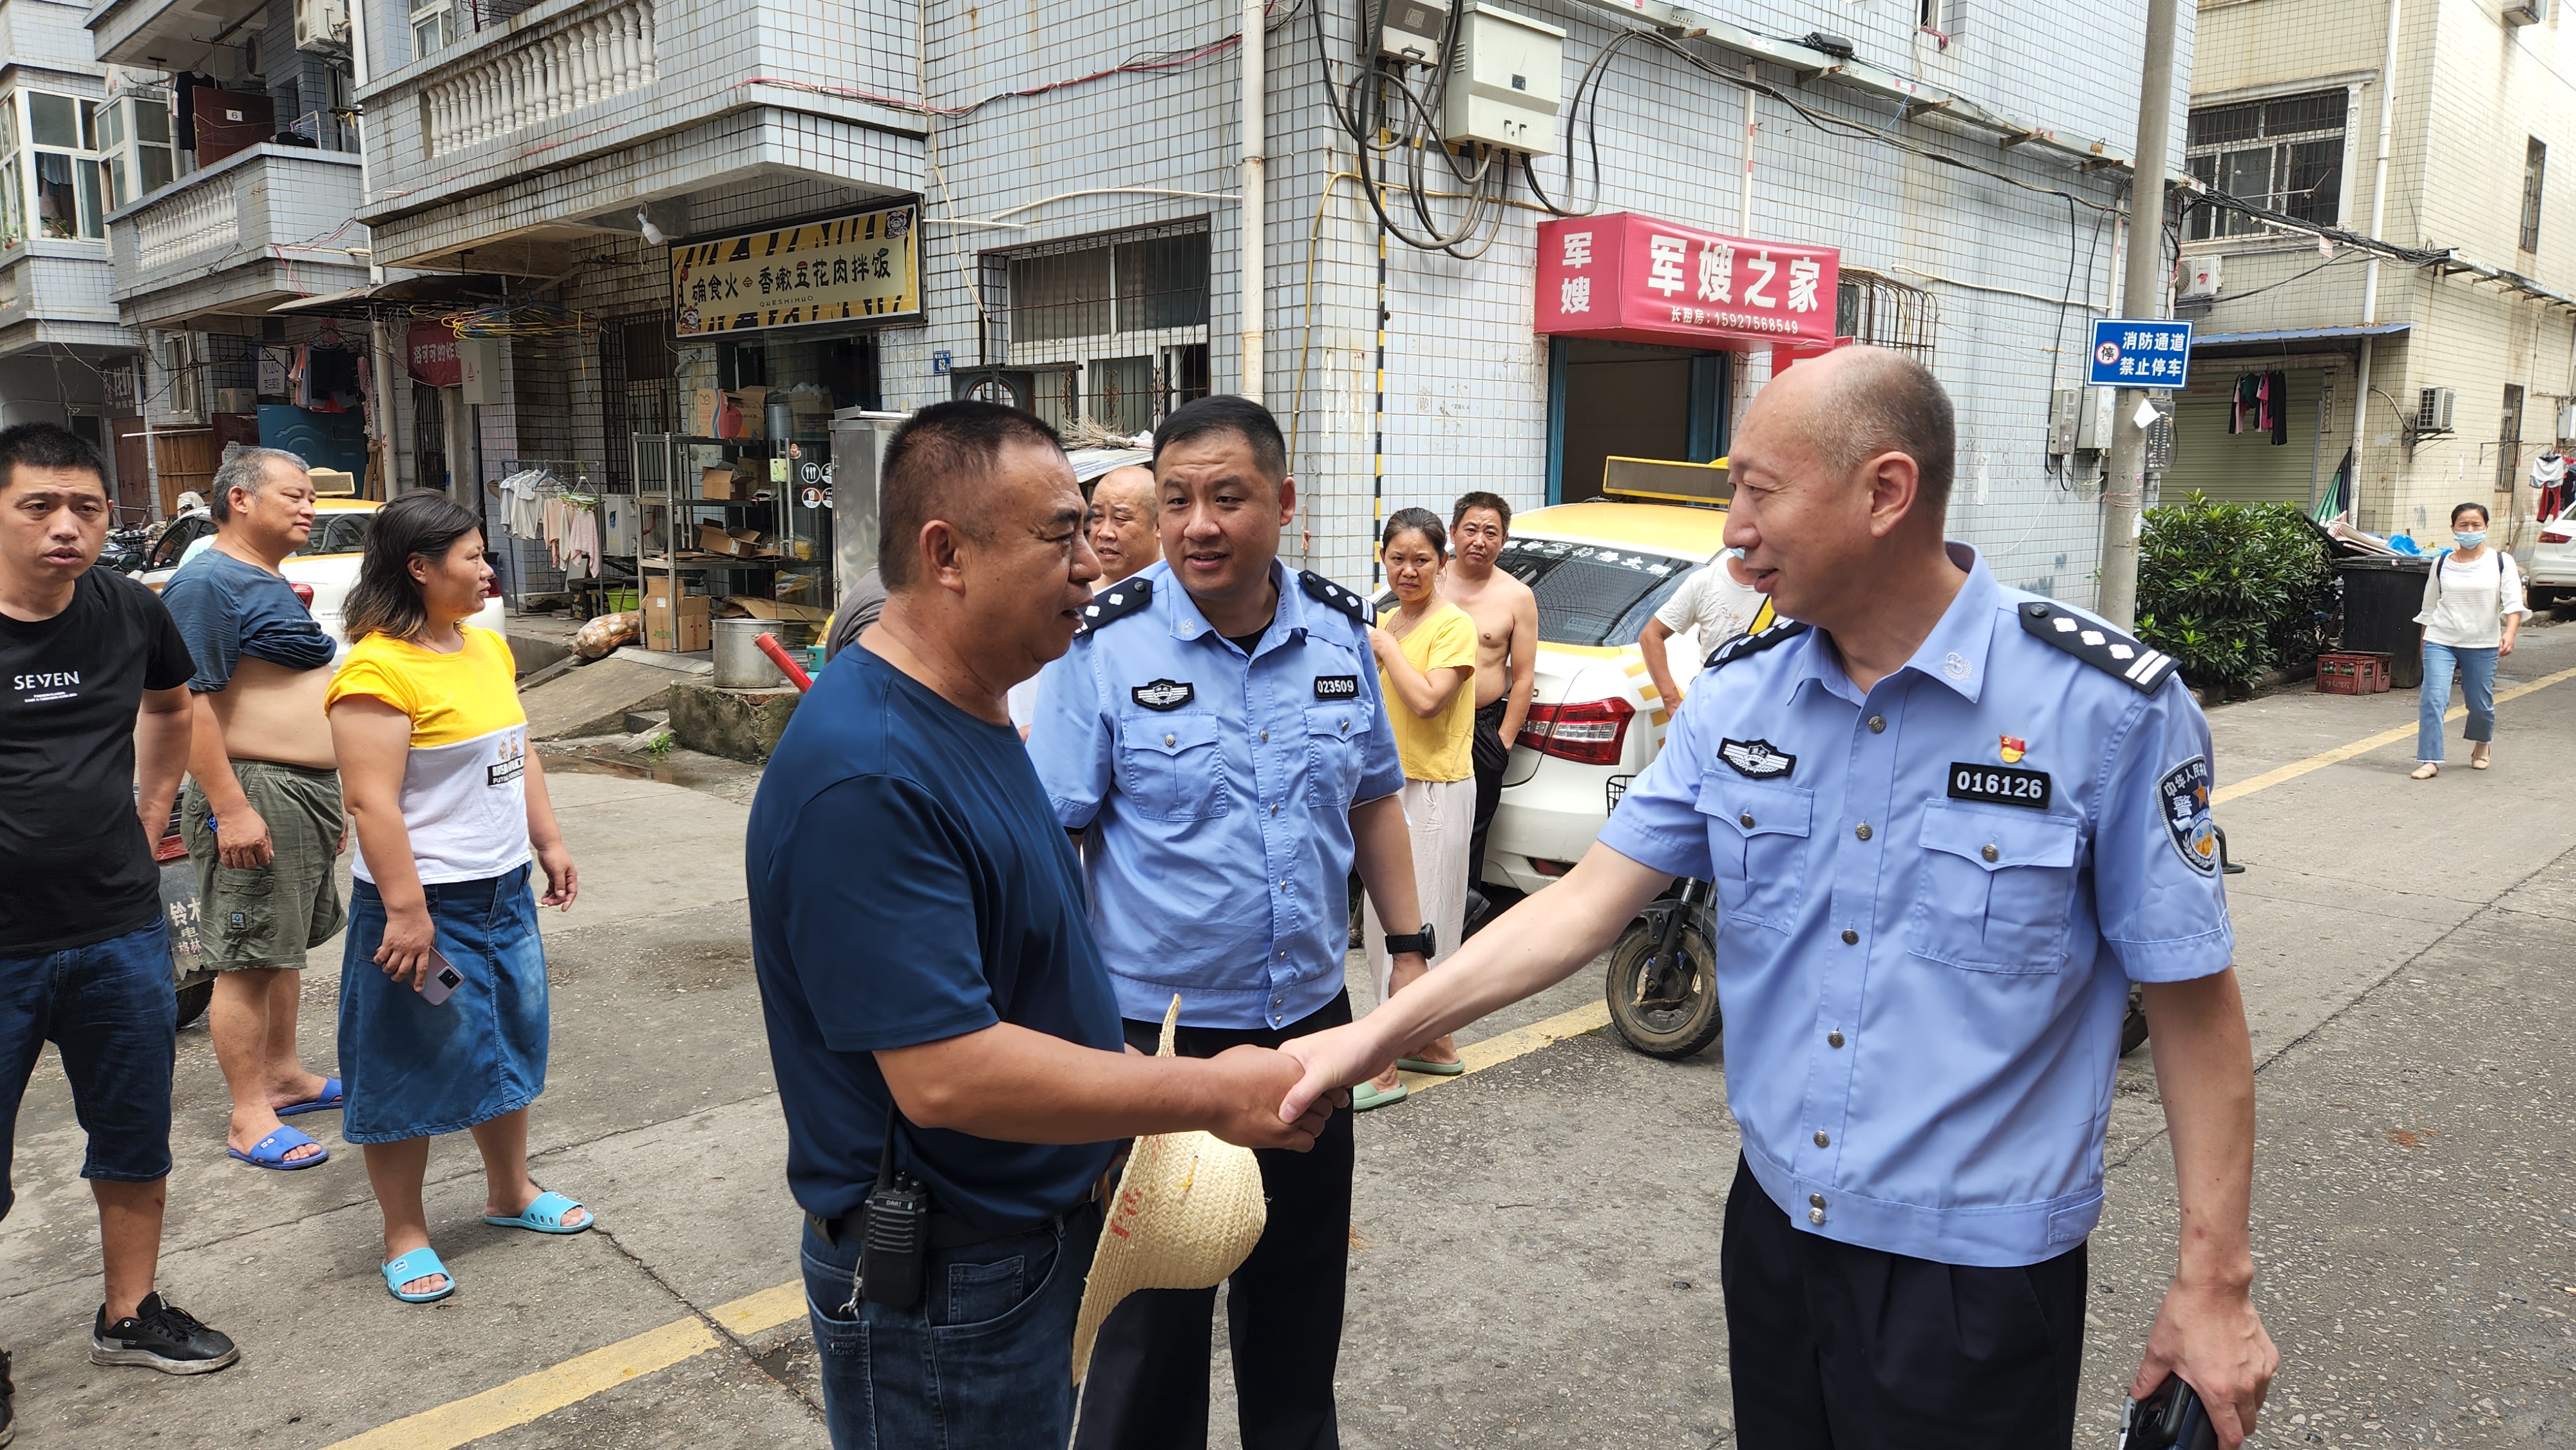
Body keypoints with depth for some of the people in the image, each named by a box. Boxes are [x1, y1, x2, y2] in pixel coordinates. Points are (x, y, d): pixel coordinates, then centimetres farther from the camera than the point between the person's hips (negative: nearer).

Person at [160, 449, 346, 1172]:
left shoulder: (272, 584, 17)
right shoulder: (208, 583, -14)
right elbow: (188, 704, -21)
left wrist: (327, 796, 24)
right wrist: (230, 808, -25)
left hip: (308, 791, 10)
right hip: (255, 794, -10)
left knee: (285, 947, 19)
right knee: (250, 960, -2)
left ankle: (284, 1076, 32)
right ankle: (249, 1118, 6)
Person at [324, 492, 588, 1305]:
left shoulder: (488, 647, 7)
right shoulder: (377, 671, -19)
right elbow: (372, 801, -22)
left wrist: (549, 845, 16)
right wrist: (406, 912, -23)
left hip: (505, 889, 8)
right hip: (428, 903, -8)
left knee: (510, 1043, 19)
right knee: (411, 1067, 5)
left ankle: (511, 1191, 37)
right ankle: (405, 1236, 20)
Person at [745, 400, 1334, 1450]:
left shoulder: (973, 720, 5)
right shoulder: (867, 774, -28)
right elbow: (944, 1075, -31)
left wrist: (1124, 1066, 7)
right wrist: (1215, 1095, -24)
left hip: (1035, 1234, 9)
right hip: (942, 1285, -9)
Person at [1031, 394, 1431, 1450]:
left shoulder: (1341, 630, 0)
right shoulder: (1106, 643, -13)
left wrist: (1410, 951, 8)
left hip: (1312, 1020, 4)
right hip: (1155, 1034, -4)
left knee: (1301, 1289, 21)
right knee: (1153, 1310, 12)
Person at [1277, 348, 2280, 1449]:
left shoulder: (2110, 705, -16)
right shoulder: (1737, 696, -3)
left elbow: (2191, 999, -10)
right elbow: (1589, 899, -4)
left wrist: (2213, 1283, -7)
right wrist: (1377, 1037, -10)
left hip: (1978, 1275, -4)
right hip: (1775, 1228, 5)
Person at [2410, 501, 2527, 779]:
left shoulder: (2501, 562, 0)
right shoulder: (2441, 563, 6)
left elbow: (2514, 603, -8)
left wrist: (2510, 633, -25)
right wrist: (2425, 641, 15)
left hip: (2482, 645, 0)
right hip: (2440, 641, 0)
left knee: (2480, 703, 10)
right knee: (2433, 699, -14)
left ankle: (2483, 744, 41)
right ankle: (2429, 760, -11)